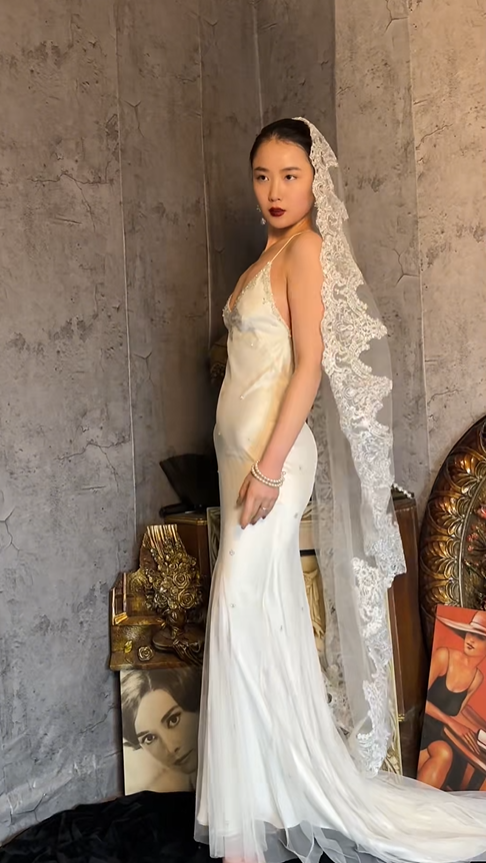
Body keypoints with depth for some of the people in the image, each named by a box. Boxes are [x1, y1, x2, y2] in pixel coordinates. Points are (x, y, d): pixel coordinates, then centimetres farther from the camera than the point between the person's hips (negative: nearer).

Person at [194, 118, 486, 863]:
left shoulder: (307, 248, -6)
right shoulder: (270, 256, 19)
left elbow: (311, 363, -16)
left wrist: (269, 467, -22)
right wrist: (250, 467, 15)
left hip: (274, 449, -9)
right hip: (244, 450, 9)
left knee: (245, 612, -10)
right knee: (263, 620, 11)